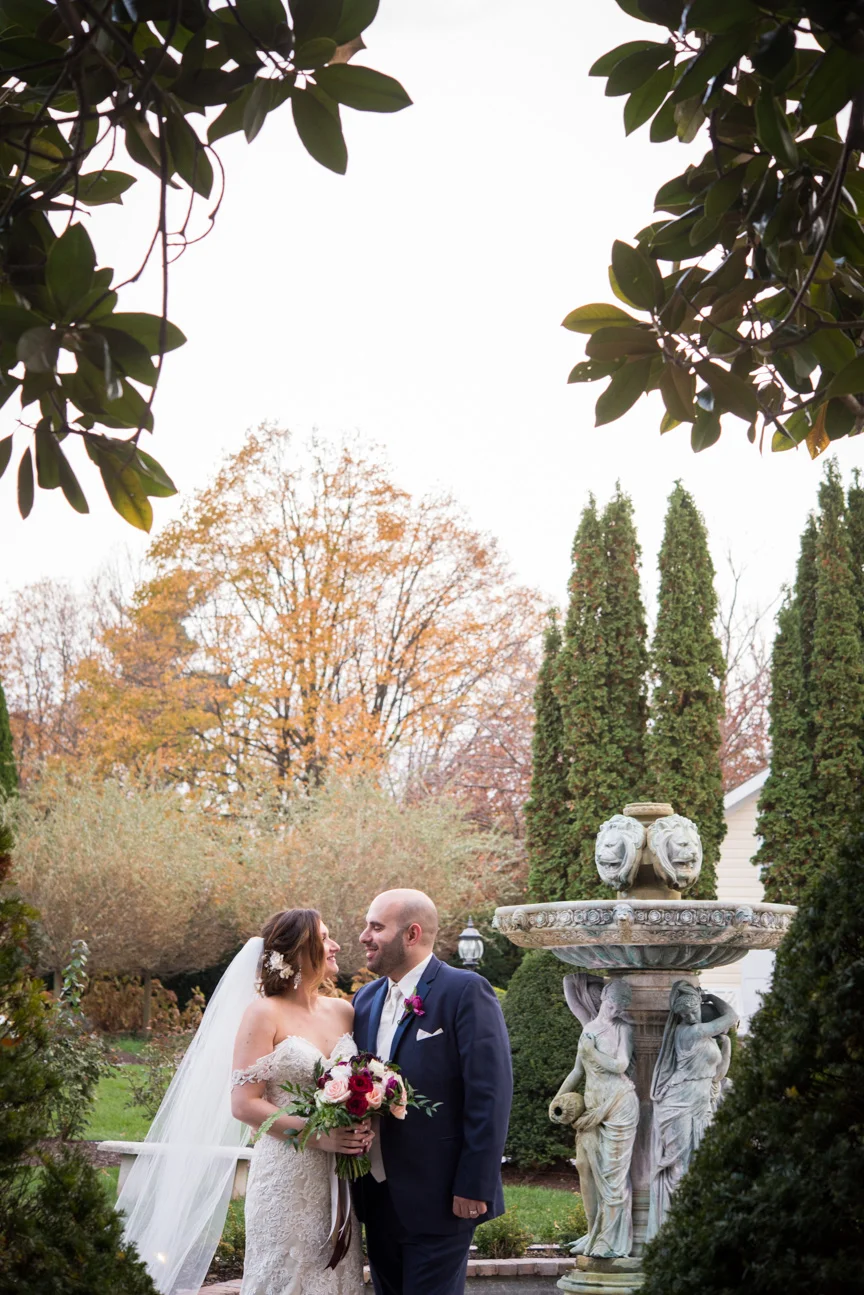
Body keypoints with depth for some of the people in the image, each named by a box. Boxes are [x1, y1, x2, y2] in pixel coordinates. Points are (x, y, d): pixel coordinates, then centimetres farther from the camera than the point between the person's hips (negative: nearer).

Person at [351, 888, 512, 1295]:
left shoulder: (466, 991, -12)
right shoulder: (366, 999, 10)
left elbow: (490, 1094, -16)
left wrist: (474, 1187, -18)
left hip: (439, 1197, -7)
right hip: (377, 1196, 7)